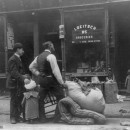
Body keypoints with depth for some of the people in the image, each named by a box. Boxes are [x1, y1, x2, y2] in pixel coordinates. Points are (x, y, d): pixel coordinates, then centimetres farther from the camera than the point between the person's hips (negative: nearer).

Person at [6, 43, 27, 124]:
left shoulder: (18, 59, 16)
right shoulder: (13, 59, -15)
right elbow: (14, 72, -24)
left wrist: (24, 75, 5)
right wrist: (23, 78, -31)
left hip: (19, 83, 9)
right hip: (14, 83, -9)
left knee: (19, 100, 11)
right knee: (14, 100, -2)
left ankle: (17, 116, 21)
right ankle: (13, 118, 7)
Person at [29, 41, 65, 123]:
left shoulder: (39, 56, 13)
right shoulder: (51, 56, -12)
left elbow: (31, 67, 21)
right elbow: (55, 70, -17)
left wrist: (39, 74, 17)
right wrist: (61, 82, -12)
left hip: (42, 80, 8)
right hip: (51, 79, -8)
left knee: (41, 98, 14)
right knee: (61, 98, 1)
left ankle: (42, 118, 19)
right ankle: (57, 117, -2)